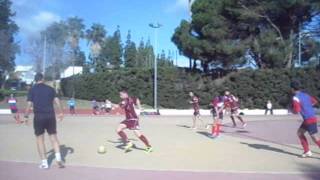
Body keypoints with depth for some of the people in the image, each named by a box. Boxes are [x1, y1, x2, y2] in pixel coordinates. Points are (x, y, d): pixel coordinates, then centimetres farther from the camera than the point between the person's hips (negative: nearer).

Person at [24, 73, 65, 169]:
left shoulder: (32, 90, 2)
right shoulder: (50, 89, 7)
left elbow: (29, 104, -5)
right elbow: (57, 100, 1)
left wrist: (26, 116, 5)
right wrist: (61, 112, 7)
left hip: (39, 117, -2)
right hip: (50, 116, 2)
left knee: (40, 139, 8)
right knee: (54, 137, 10)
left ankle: (44, 163, 8)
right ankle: (58, 159, -1)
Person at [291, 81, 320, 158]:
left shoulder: (295, 98, -14)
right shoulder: (305, 94, 12)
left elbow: (296, 111, -20)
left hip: (309, 119, -9)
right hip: (312, 118, 9)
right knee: (299, 133, 17)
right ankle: (307, 151, 18)